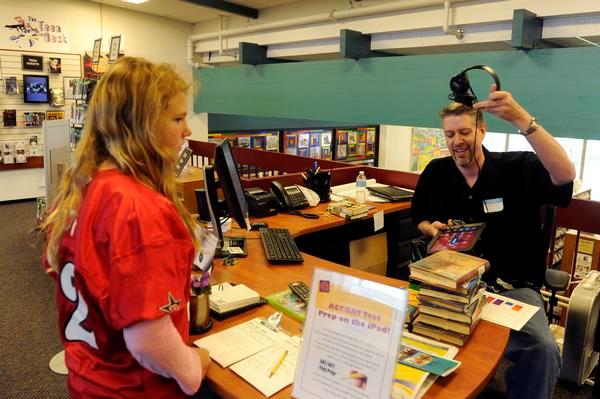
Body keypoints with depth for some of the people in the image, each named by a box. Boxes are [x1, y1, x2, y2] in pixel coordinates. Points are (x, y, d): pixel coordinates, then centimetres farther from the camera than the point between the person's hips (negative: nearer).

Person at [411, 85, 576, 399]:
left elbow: (565, 175, -26)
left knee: (543, 349, -29)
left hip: (511, 286, -2)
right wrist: (431, 228, -5)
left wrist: (521, 119, -34)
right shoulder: (435, 173, 6)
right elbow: (419, 218, 20)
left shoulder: (517, 168, -5)